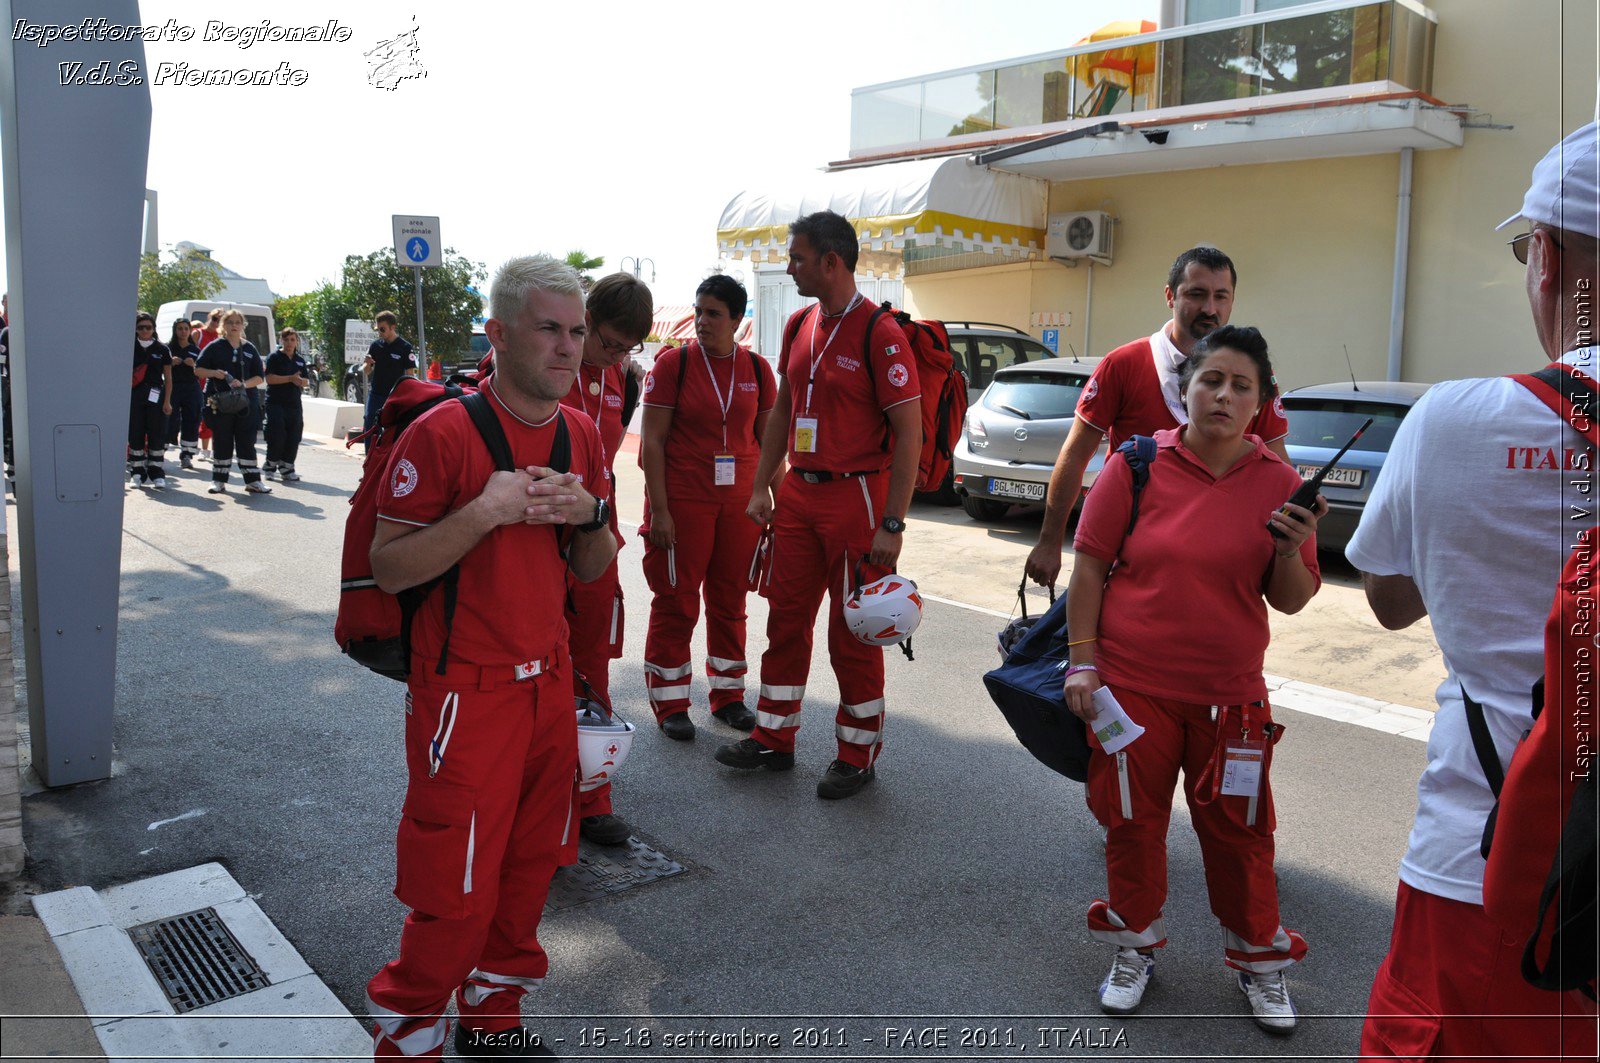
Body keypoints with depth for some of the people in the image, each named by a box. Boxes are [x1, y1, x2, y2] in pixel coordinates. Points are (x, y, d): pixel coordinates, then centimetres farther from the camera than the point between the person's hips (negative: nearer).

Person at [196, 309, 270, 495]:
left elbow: (260, 377, 8)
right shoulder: (215, 347, 5)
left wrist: (244, 384, -11)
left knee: (247, 442, 2)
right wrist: (214, 373, -15)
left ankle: (253, 481, 6)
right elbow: (198, 370, 5)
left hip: (246, 403, 1)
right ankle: (219, 480, 11)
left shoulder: (250, 349, 10)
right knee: (222, 442, 3)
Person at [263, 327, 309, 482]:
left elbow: (306, 381, 13)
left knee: (293, 438, 2)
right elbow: (269, 378, -12)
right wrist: (290, 378, -18)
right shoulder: (274, 357, -2)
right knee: (277, 436, -8)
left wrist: (300, 381, -10)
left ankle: (286, 469, 11)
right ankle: (271, 467, 7)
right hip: (276, 403, -5)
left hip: (294, 404, 5)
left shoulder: (300, 360, 15)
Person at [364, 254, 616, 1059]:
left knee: (529, 868, 17)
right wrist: (484, 512, -24)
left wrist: (591, 517, -9)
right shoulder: (441, 434, -14)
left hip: (549, 684, 7)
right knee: (455, 891, 1)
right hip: (466, 694, -6)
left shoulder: (581, 435, 6)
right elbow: (387, 568, -14)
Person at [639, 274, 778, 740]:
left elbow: (768, 439, 11)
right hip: (682, 500, -3)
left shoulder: (756, 368, 5)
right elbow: (653, 440, -7)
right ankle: (670, 704, 15)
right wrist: (658, 509, -12)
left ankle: (727, 695, 26)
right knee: (676, 602, 3)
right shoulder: (673, 362, -5)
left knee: (730, 601, 11)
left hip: (741, 502, 3)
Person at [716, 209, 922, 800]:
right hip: (798, 492, 7)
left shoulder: (878, 333, -14)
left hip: (855, 496, -7)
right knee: (786, 619, 13)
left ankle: (859, 755, 20)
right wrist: (762, 486, 14)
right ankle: (773, 738, 27)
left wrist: (892, 524, -18)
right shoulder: (799, 325, 10)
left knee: (854, 633, 4)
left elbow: (909, 432, -15)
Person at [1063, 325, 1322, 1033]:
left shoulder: (1277, 483, -3)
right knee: (1133, 822, 12)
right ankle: (1135, 946, 35)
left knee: (1238, 829, 10)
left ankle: (1258, 959, 34)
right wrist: (1083, 662, -6)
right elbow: (1090, 568, -3)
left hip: (1231, 696, 1)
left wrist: (1291, 551, -19)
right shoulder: (1137, 465, -7)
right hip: (1132, 685, -1)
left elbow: (1290, 602, 1)